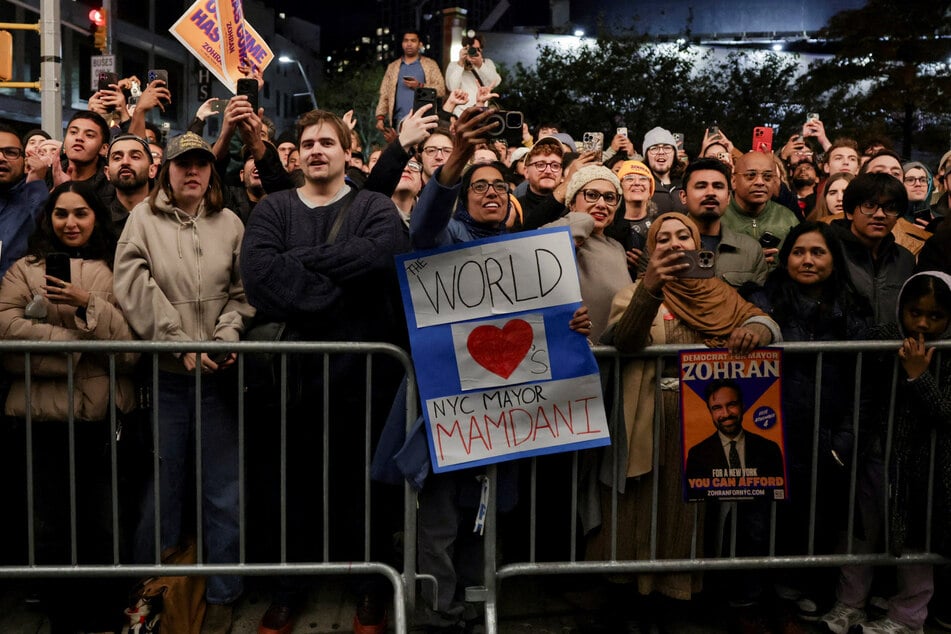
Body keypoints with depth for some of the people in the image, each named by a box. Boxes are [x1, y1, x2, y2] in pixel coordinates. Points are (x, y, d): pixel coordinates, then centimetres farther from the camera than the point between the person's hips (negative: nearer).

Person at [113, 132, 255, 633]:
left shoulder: (229, 224, 9)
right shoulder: (143, 218, 4)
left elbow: (243, 291, 6)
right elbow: (134, 286, -8)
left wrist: (227, 336, -11)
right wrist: (181, 343, -14)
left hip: (217, 373, 1)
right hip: (165, 372, -1)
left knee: (224, 491, 6)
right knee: (162, 485, 9)